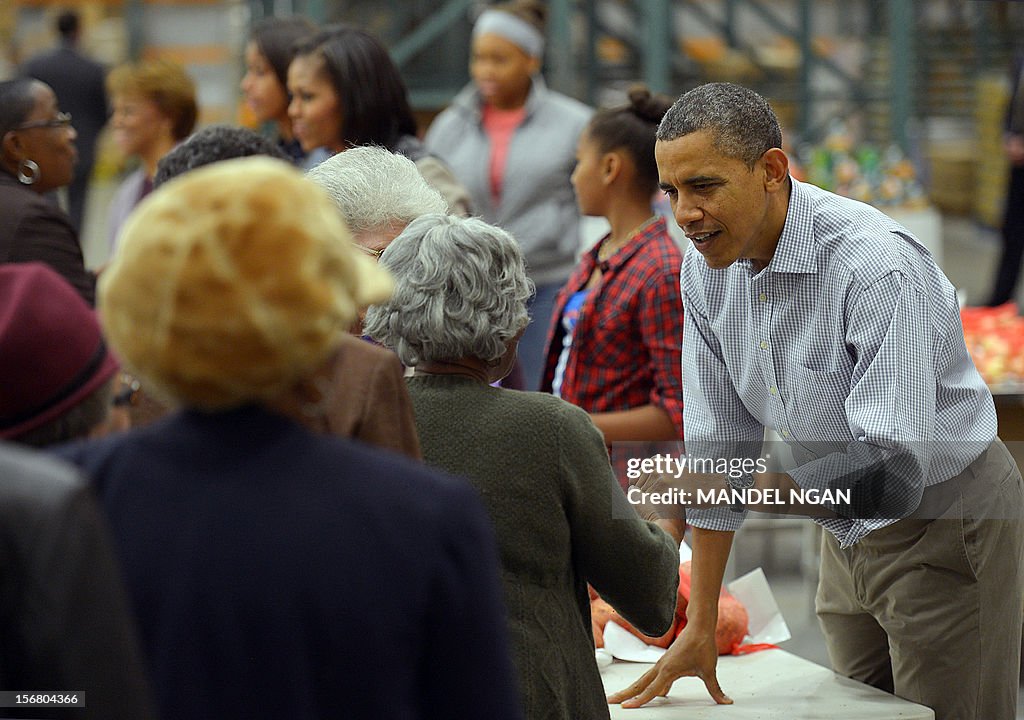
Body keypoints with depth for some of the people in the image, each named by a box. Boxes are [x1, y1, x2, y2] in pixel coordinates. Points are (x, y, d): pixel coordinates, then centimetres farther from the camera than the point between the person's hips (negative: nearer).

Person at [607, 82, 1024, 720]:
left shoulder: (878, 267, -29)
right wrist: (700, 627, 0)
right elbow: (717, 445, 1)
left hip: (945, 523, -7)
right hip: (848, 533, 7)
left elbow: (894, 471, -34)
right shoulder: (707, 268, -4)